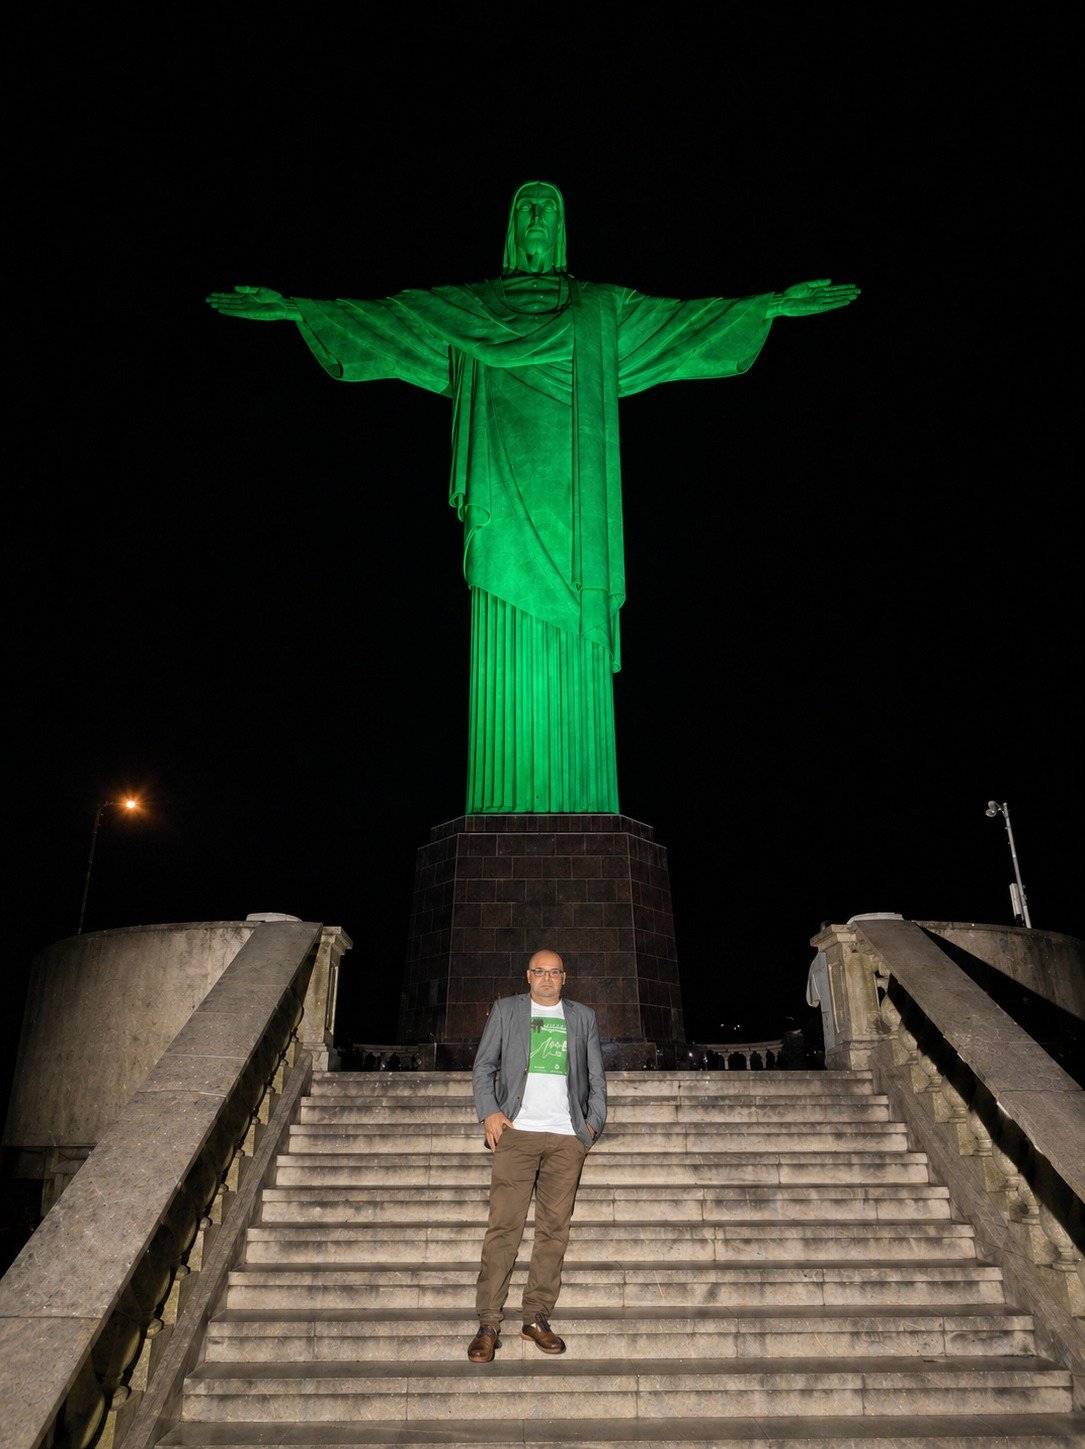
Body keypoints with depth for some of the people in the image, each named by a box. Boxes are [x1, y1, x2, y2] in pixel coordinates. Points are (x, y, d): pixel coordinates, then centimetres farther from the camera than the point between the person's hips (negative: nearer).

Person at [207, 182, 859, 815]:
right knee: (509, 649, -10)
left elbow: (685, 321, 18)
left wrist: (772, 303, 10)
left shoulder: (602, 308, 22)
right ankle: (509, 809, -9)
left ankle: (579, 814, -7)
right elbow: (382, 319, 17)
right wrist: (295, 307, 9)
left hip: (573, 496, 1)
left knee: (576, 655, -7)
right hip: (508, 493, 0)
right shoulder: (469, 307, 21)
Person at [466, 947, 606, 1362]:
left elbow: (596, 1077, 18)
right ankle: (488, 1324, -1)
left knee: (554, 1229, 2)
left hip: (567, 1139, 2)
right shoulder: (505, 1010, 11)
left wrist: (594, 1122, 6)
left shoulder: (583, 1017, 16)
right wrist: (489, 1113, -4)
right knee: (503, 1226, -6)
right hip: (518, 1132, -2)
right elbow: (483, 1067, 9)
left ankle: (537, 1317, 11)